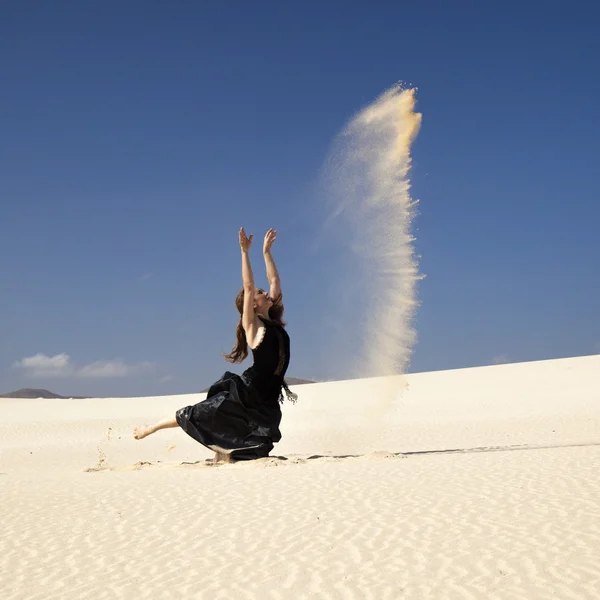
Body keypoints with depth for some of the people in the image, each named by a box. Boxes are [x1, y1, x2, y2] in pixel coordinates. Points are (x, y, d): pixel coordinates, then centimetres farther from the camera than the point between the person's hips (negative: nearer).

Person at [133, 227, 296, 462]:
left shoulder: (274, 322, 12)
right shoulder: (252, 325, -4)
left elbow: (275, 282, 18)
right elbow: (248, 287, -14)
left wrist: (267, 252, 20)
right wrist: (245, 251, -15)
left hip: (267, 400, 6)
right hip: (247, 392, -6)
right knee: (198, 414, -4)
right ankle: (151, 429, 10)